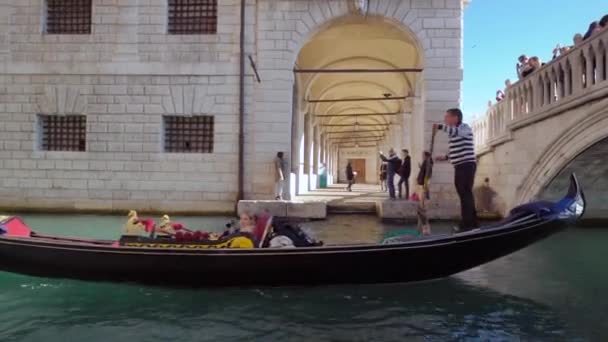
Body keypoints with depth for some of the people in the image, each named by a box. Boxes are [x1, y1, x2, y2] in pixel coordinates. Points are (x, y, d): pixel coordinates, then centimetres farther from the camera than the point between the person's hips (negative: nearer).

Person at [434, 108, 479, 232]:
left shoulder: (464, 127, -7)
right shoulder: (454, 131, 20)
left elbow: (456, 132, -32)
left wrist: (440, 127, -34)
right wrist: (445, 157, 16)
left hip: (467, 165, -10)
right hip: (460, 166, 10)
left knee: (465, 194, -11)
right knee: (465, 194, 13)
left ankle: (467, 224, -10)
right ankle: (473, 223, 21)